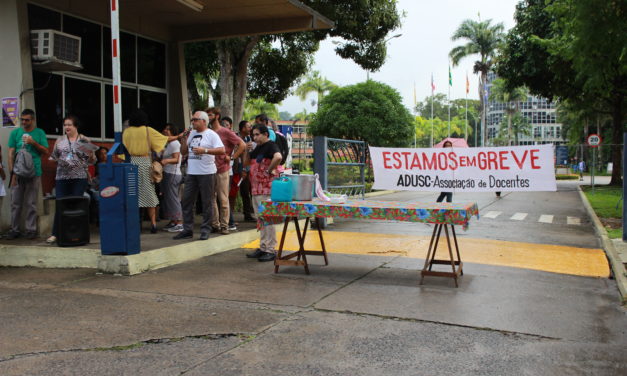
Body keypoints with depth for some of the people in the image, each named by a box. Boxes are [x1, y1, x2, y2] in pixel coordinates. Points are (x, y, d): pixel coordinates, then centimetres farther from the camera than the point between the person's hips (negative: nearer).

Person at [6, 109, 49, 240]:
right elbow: (11, 154, 3)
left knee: (31, 204, 4)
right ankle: (14, 229, 13)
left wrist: (34, 143, -12)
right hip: (18, 173, 1)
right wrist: (12, 172, -5)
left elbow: (46, 151, 3)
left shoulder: (40, 133, 5)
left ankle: (31, 229, 11)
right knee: (16, 203, 5)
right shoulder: (15, 133, 6)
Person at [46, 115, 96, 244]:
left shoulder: (84, 140, 6)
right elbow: (53, 158, 18)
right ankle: (55, 234, 3)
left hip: (79, 177, -2)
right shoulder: (59, 141, 13)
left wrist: (90, 155, -15)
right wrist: (54, 161, -3)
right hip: (62, 177, 2)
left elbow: (91, 161, 5)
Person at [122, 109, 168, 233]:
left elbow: (124, 148, 5)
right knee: (149, 193, 4)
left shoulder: (127, 132, 2)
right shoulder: (148, 131, 0)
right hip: (145, 162, 0)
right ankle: (153, 223, 1)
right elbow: (164, 138, 8)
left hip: (131, 162, 1)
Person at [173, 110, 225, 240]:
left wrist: (204, 150, -22)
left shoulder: (211, 134, -4)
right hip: (191, 172, 6)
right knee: (186, 201, 6)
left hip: (207, 173, -6)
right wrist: (183, 140, 3)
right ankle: (187, 230, 13)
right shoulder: (191, 134, 15)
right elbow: (183, 152, 18)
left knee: (206, 203, 2)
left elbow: (222, 151, -16)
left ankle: (205, 230, 10)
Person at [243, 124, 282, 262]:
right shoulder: (258, 148, 18)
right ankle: (263, 248, 22)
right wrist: (246, 150, 8)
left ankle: (270, 250, -1)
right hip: (256, 189, 10)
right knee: (261, 220, 14)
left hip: (267, 189, -10)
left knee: (267, 219, -6)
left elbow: (278, 157, -32)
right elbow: (246, 162, 24)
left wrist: (269, 170, -22)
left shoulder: (271, 146, -11)